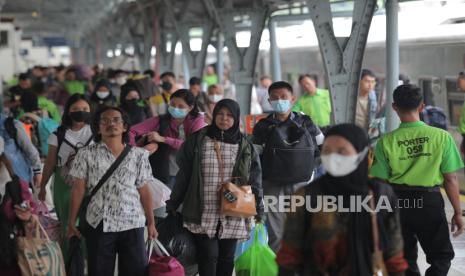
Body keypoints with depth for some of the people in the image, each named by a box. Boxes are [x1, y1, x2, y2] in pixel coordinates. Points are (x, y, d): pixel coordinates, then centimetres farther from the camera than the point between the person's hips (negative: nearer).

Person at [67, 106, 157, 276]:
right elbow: (78, 189, 2)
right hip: (99, 224, -1)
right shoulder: (87, 154, 3)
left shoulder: (138, 155, 7)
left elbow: (144, 191, 7)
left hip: (132, 224, 1)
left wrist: (151, 222, 5)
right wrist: (71, 222, -1)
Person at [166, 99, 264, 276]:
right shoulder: (197, 141, 1)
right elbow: (184, 175, 5)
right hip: (204, 214, -2)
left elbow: (255, 179, 9)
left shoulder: (245, 146, 6)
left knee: (226, 258, 9)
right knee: (208, 256, -6)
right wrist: (173, 203, 6)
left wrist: (258, 207, 5)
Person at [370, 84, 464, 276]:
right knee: (441, 257, 15)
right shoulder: (442, 137, -10)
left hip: (398, 202, 1)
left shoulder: (386, 142, -9)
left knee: (405, 260, 19)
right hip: (430, 202, -1)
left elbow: (380, 183, -6)